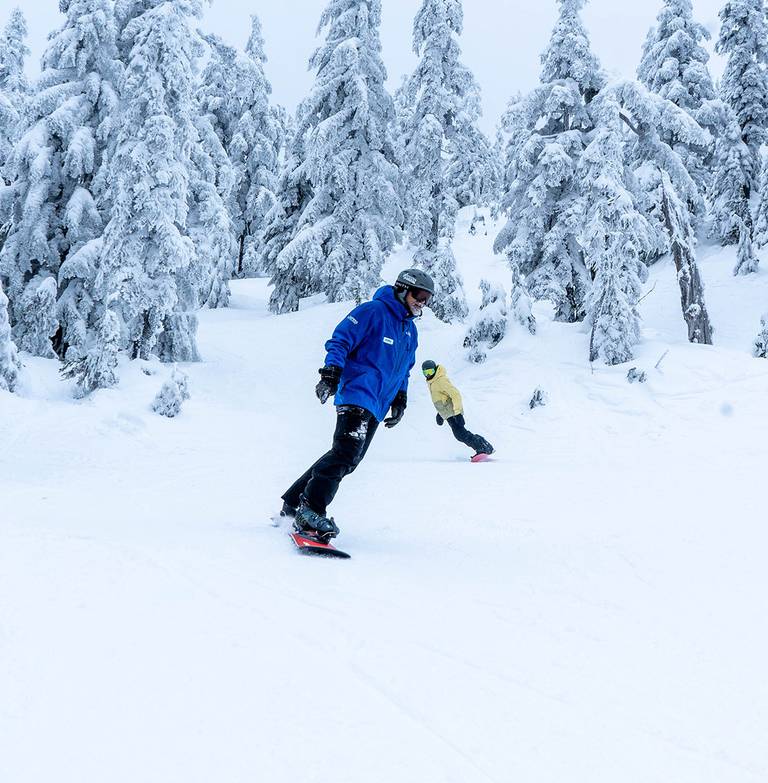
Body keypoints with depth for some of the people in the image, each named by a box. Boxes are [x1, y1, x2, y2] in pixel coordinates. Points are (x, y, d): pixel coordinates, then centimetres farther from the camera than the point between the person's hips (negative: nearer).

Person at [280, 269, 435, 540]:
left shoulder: (410, 330, 21)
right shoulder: (372, 312, -6)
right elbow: (340, 340, -9)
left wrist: (400, 399, 21)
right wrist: (332, 372, -21)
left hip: (376, 406, 9)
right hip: (356, 394, -9)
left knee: (348, 458, 7)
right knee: (346, 452, -22)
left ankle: (295, 502, 15)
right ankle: (310, 509, -17)